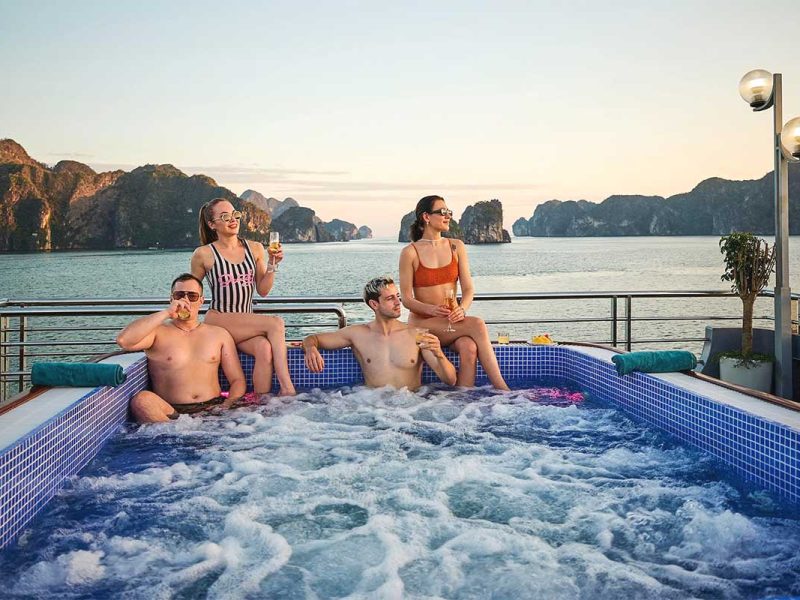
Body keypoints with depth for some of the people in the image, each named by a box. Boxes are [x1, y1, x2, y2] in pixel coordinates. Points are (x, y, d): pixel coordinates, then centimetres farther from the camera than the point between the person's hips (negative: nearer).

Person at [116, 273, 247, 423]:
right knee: (141, 400, -33)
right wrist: (166, 313, -9)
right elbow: (123, 340, -12)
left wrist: (227, 405, -9)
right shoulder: (157, 332, 11)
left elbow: (238, 380, 13)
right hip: (169, 413, -1)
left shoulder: (219, 334, 18)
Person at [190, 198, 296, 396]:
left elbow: (263, 290, 7)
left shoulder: (255, 249, 8)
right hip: (218, 320, -4)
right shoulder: (204, 254, -2)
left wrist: (272, 264, -6)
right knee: (275, 323, -27)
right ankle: (287, 386, -30)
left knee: (265, 349, -32)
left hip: (248, 323, 4)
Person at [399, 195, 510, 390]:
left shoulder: (456, 246, 9)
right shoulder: (410, 253, -4)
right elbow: (406, 299, -7)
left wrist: (462, 308, -20)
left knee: (469, 348, -32)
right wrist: (431, 310, -27)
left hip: (451, 322, 4)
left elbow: (468, 288, 3)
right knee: (477, 325, -28)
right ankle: (502, 389, -29)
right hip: (422, 323, -4)